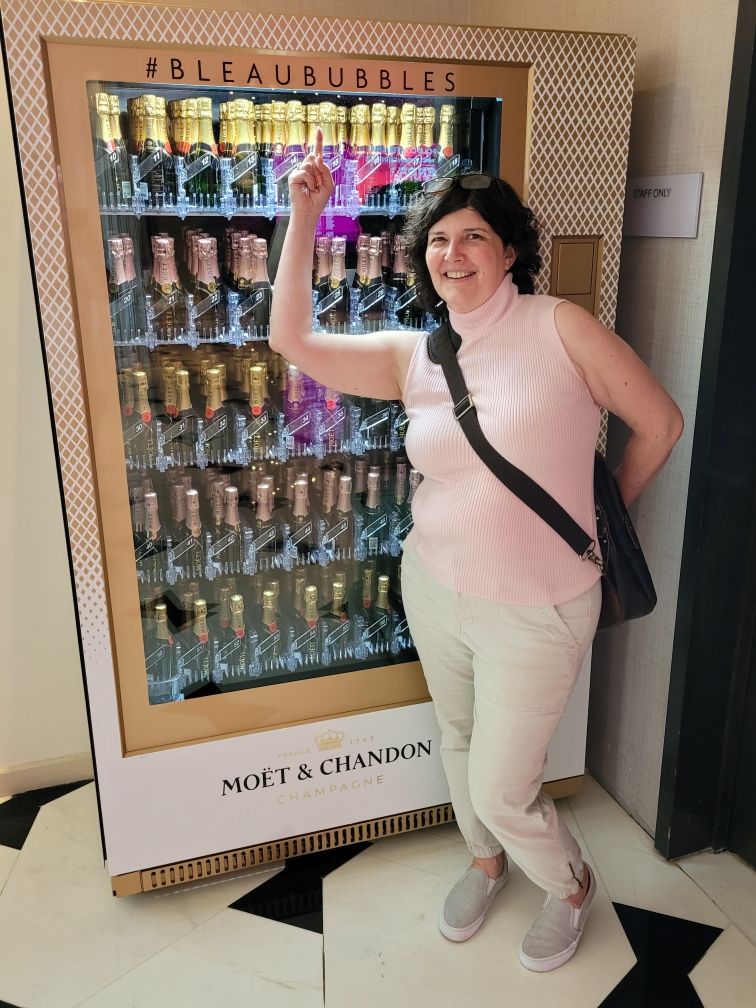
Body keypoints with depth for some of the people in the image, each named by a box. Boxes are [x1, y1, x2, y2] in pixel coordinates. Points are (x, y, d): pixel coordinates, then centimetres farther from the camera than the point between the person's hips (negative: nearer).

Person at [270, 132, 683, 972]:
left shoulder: (561, 329, -12)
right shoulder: (414, 357, 0)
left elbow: (660, 424, -4)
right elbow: (293, 341, -5)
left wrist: (607, 513, 8)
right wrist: (303, 217, -8)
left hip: (535, 613, -5)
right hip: (434, 590, 5)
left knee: (501, 791, 6)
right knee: (458, 740, 24)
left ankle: (570, 885, 41)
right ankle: (486, 862, 55)